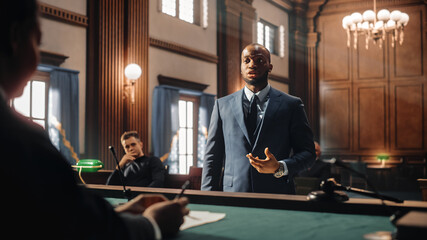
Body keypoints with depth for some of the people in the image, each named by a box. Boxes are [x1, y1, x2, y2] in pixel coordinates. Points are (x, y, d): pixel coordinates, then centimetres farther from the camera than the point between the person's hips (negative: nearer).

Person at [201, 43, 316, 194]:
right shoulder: (222, 105, 11)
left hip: (277, 194, 0)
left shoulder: (291, 105, 7)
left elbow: (307, 153, 6)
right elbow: (212, 157, 9)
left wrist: (279, 168, -12)